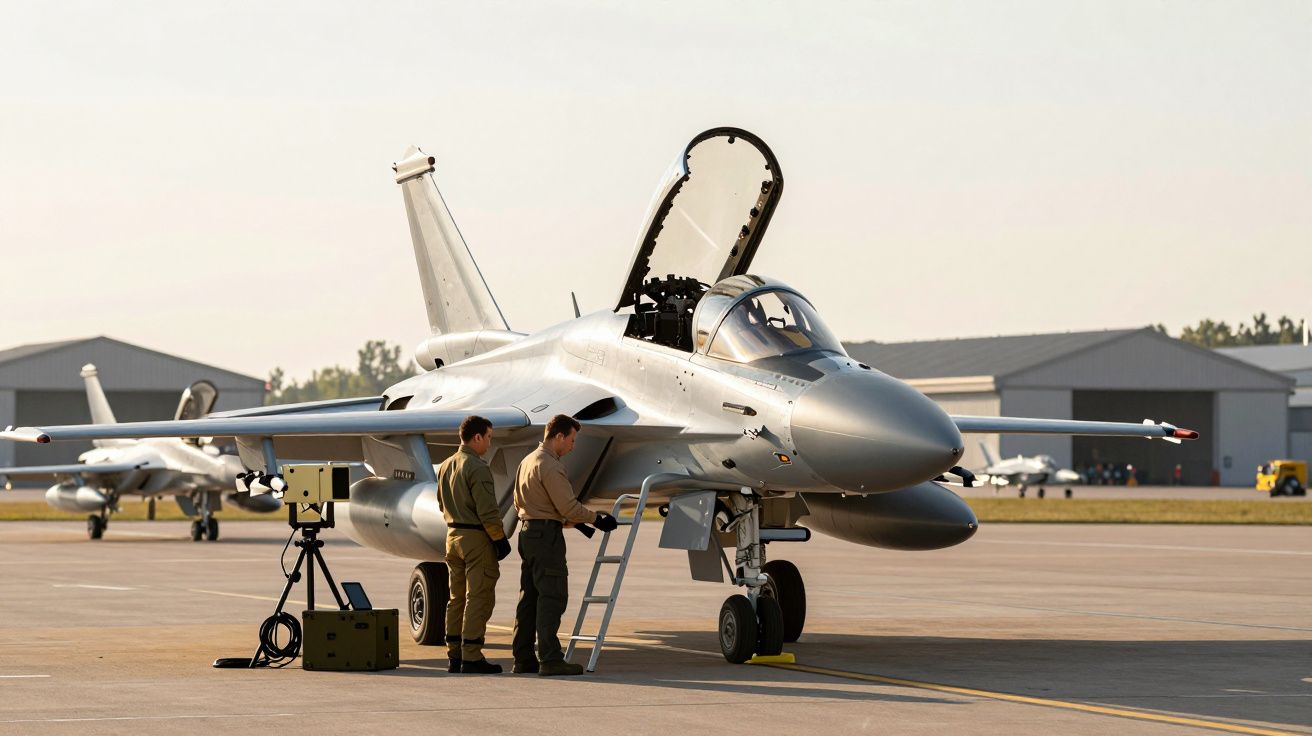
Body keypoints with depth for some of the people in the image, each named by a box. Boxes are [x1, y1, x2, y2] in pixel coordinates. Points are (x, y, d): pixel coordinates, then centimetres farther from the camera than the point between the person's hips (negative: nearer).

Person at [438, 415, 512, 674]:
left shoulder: (445, 466, 11)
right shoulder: (477, 468, -17)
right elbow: (487, 510, -20)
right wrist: (501, 539, -12)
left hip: (453, 536, 9)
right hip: (478, 537, -9)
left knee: (457, 598, 13)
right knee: (478, 599, -5)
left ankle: (454, 656, 15)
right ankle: (471, 658, -7)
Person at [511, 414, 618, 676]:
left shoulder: (527, 461, 15)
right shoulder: (550, 466, -16)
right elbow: (569, 507, -19)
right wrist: (597, 518, -5)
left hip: (528, 532, 10)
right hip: (547, 534, -10)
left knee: (529, 597, 11)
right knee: (552, 596, -9)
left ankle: (523, 658, 13)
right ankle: (550, 659, -12)